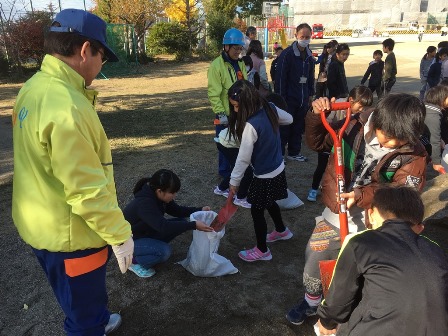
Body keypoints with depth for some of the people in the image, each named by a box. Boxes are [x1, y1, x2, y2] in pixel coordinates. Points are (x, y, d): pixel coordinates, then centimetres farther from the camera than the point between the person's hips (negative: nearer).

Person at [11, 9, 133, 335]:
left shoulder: (34, 87, 1)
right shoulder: (66, 106, -31)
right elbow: (87, 190, -29)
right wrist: (120, 234, -18)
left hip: (41, 223, 10)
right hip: (69, 235, -10)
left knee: (83, 300, 34)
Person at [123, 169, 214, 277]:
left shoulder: (156, 196, -10)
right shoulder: (144, 203, -35)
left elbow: (176, 210, 2)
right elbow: (163, 227, -42)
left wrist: (199, 210, -11)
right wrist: (194, 225, -44)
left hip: (145, 232, 8)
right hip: (128, 241, -8)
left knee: (181, 222, -5)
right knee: (164, 251, -30)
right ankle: (134, 261, -4)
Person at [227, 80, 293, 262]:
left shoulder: (251, 125, -30)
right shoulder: (270, 108, -7)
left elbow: (243, 158, -23)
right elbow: (289, 119, 13)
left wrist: (234, 181, -11)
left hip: (265, 176, -9)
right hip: (278, 168, 9)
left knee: (257, 210, 8)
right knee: (269, 203, 29)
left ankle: (262, 250, 25)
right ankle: (281, 230, 51)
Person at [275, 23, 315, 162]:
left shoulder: (309, 55, 10)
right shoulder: (287, 54, -12)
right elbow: (280, 77, -14)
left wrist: (310, 94, 14)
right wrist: (281, 98, -16)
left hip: (303, 99, 7)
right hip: (289, 98, -6)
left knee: (298, 127, 13)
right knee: (284, 128, 1)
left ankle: (294, 153, 25)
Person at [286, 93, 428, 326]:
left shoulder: (414, 155, -15)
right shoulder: (354, 127, -13)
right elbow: (318, 142, 1)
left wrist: (363, 196, -37)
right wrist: (316, 117, -18)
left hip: (373, 230, -2)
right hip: (334, 218, 3)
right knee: (313, 265, 20)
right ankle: (312, 301, 51)